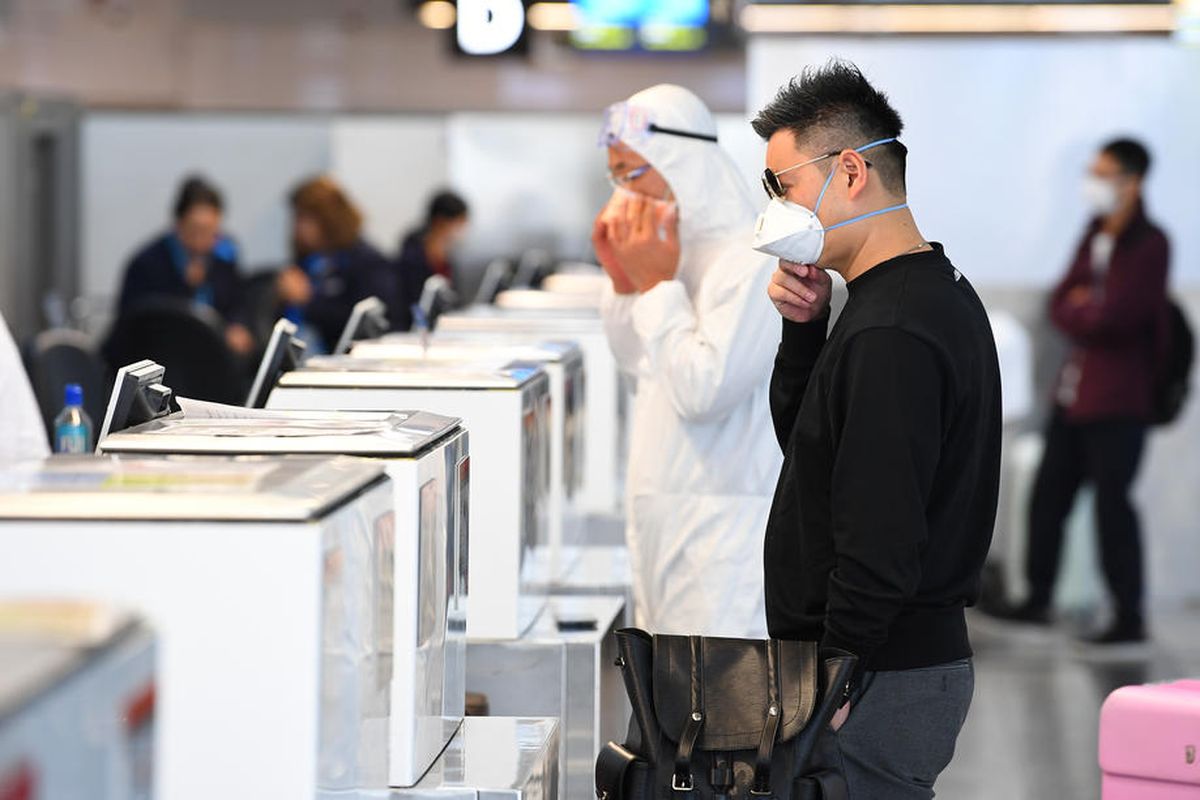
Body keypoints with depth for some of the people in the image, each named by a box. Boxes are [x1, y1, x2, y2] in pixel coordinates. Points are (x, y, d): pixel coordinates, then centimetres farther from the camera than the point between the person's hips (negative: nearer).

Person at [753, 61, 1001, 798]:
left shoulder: (890, 336, -21)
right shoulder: (941, 292, 12)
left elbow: (880, 547, -24)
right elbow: (806, 440, 20)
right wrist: (805, 329, 5)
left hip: (879, 680, -10)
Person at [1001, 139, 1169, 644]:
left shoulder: (1149, 245, -13)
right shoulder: (1095, 233, 11)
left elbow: (1111, 319, -21)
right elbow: (1061, 303, 10)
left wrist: (1080, 310, -3)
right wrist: (1087, 314, -10)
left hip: (1119, 399, -8)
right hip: (1075, 391, 8)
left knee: (1112, 503, -6)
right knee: (1048, 494, 12)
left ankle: (1130, 617, 2)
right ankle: (1038, 599, 23)